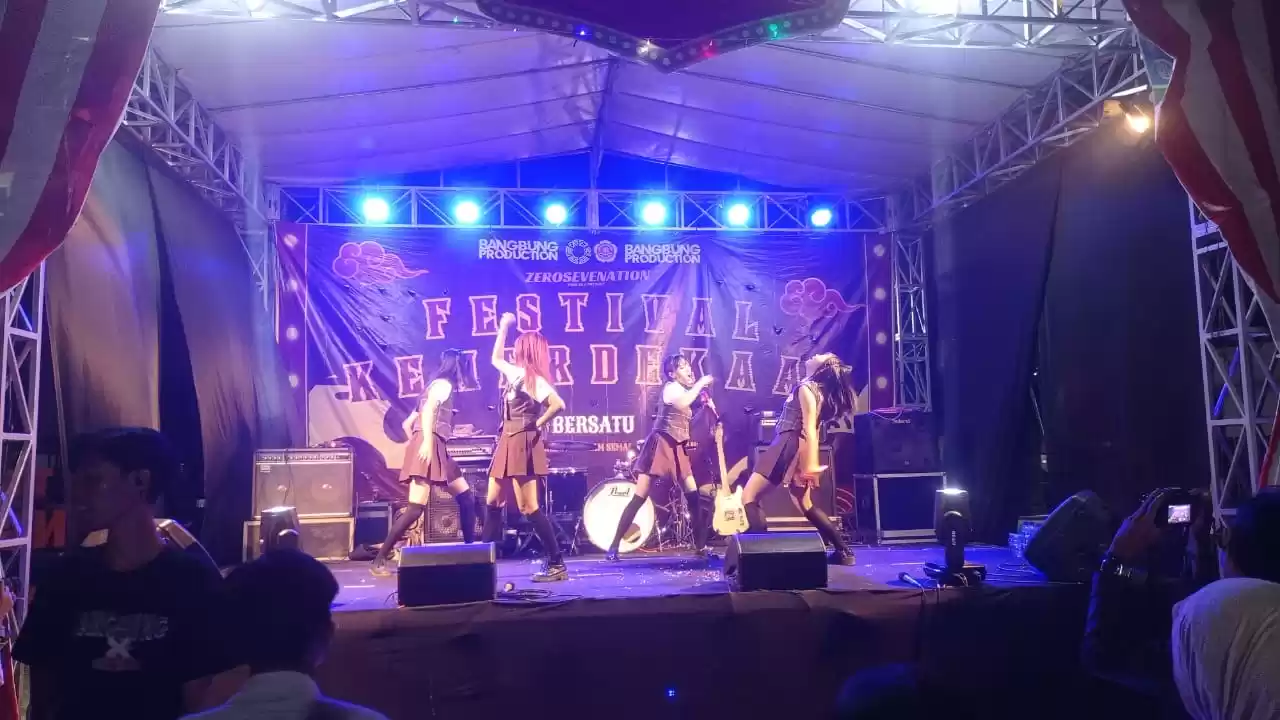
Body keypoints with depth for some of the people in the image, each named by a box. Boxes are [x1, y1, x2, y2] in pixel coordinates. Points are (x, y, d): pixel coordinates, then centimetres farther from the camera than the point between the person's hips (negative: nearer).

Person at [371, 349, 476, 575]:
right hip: (429, 447, -10)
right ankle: (379, 560, -13)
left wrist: (413, 442, 27)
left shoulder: (438, 386, 26)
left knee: (466, 497, 10)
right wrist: (426, 442, -27)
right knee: (416, 508, -15)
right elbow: (428, 410, -18)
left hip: (438, 451, 10)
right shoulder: (443, 384, 0)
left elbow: (407, 423, 26)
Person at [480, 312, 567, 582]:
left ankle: (557, 565, -6)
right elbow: (496, 359, 30)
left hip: (523, 445, -10)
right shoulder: (517, 374, 12)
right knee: (492, 502, 14)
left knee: (528, 508, -10)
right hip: (508, 443, 10)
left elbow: (558, 404, -29)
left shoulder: (534, 378, -15)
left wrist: (538, 425, -16)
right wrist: (503, 326, 27)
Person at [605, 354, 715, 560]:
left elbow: (690, 418, 18)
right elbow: (680, 404, -32)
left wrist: (703, 401, 4)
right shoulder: (671, 388, -10)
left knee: (694, 496, 0)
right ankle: (614, 546, -5)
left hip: (678, 448, 8)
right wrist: (699, 384, -22)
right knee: (639, 498, -9)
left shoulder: (685, 390, 15)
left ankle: (701, 547, 9)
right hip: (660, 444, -8)